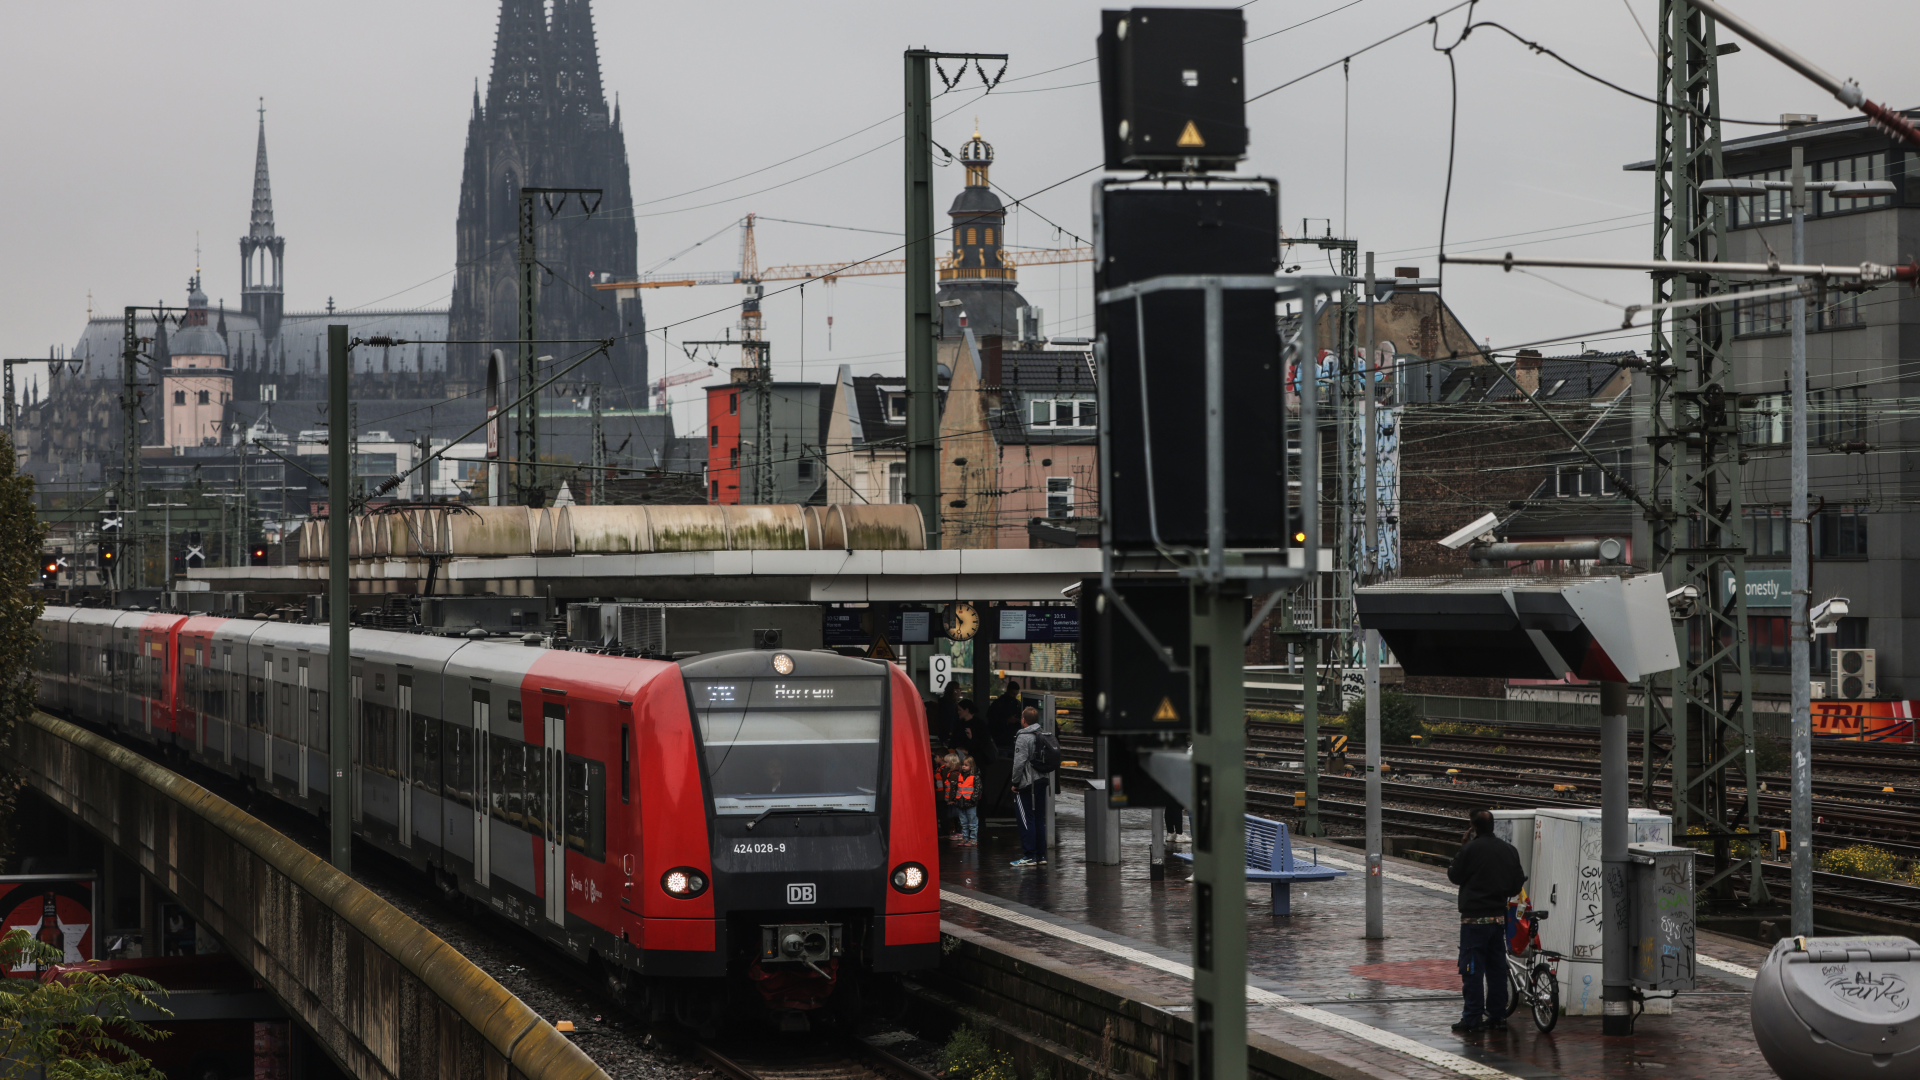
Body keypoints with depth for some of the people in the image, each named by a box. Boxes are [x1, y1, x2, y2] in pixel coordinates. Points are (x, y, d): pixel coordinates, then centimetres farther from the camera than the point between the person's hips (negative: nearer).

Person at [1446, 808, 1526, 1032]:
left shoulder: (1471, 849, -14)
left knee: (1472, 968, -3)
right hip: (1499, 917, 6)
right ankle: (1498, 1015, 17)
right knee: (1496, 967, 14)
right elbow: (1517, 883, 9)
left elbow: (1455, 876, -3)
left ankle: (1473, 1018, -4)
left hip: (1475, 917, -6)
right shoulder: (1508, 850, 5)